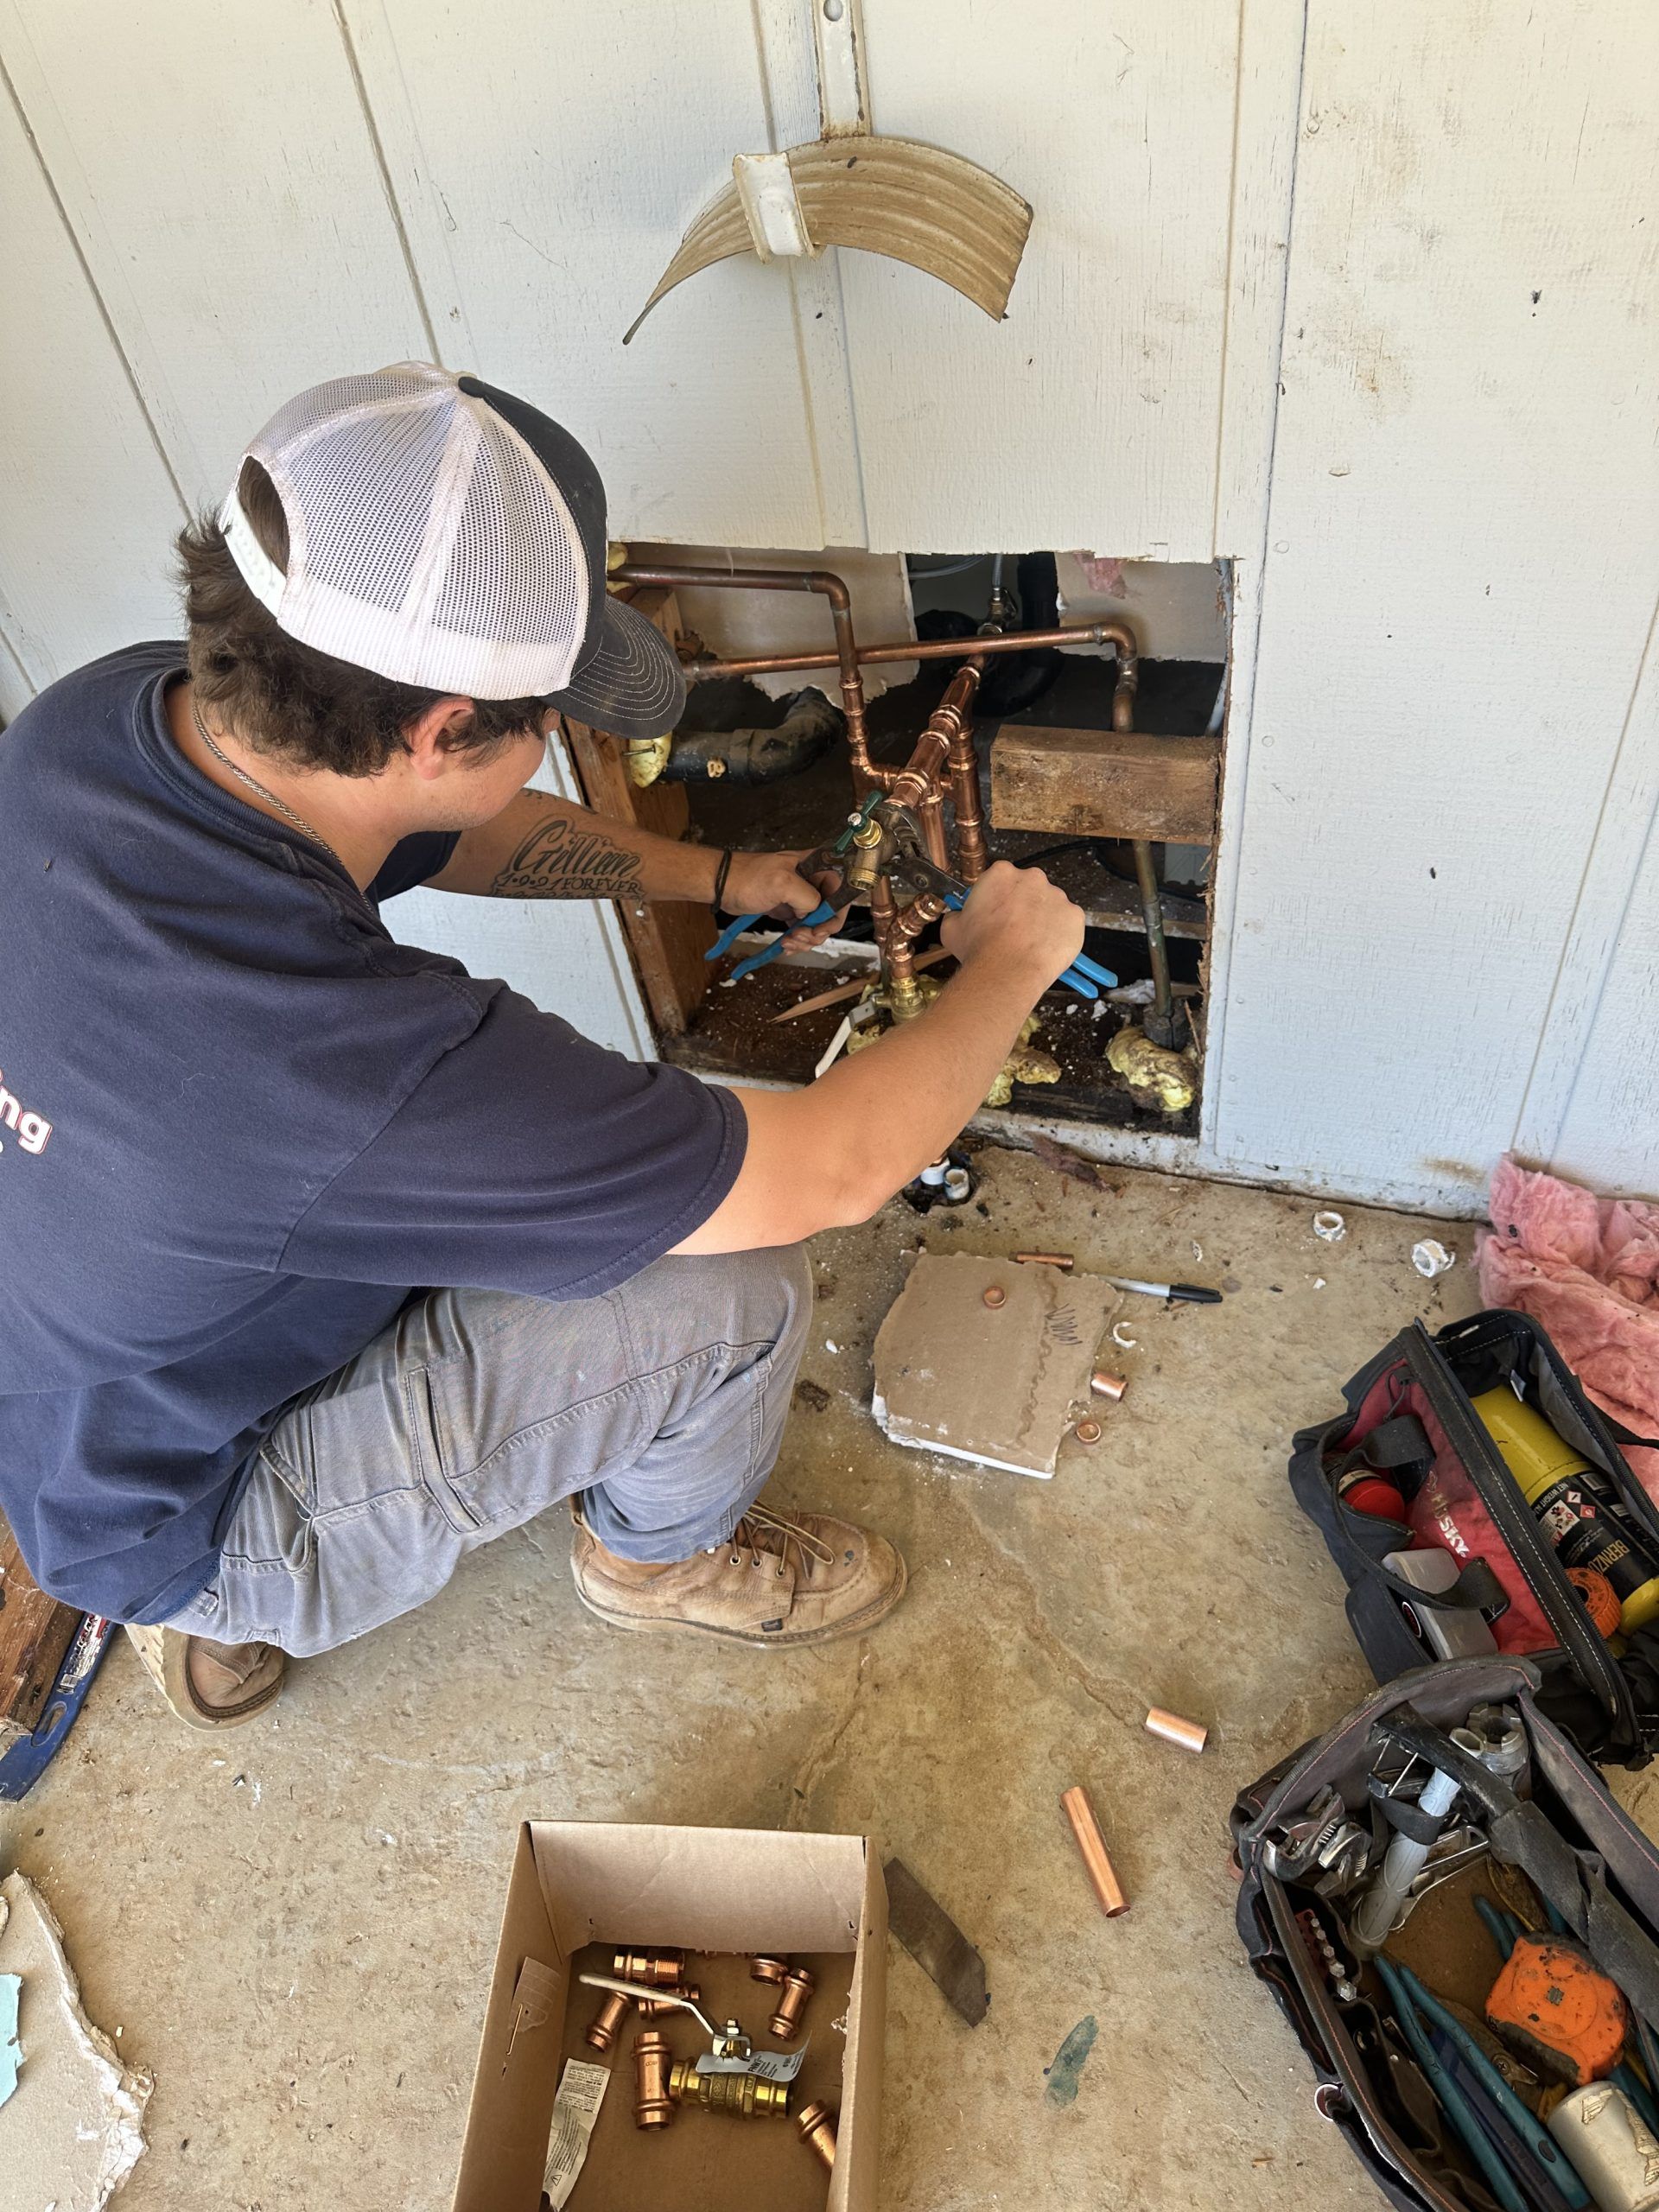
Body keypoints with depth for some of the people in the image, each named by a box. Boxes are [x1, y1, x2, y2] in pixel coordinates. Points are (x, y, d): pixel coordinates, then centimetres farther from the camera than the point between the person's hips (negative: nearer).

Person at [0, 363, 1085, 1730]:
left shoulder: (112, 715, -19)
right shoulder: (357, 1062, -43)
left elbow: (449, 836, 2)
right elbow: (836, 1172, -30)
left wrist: (717, 876, 7)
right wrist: (1010, 962, -12)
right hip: (183, 1522, -7)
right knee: (739, 1288, -19)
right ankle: (663, 1555, 18)